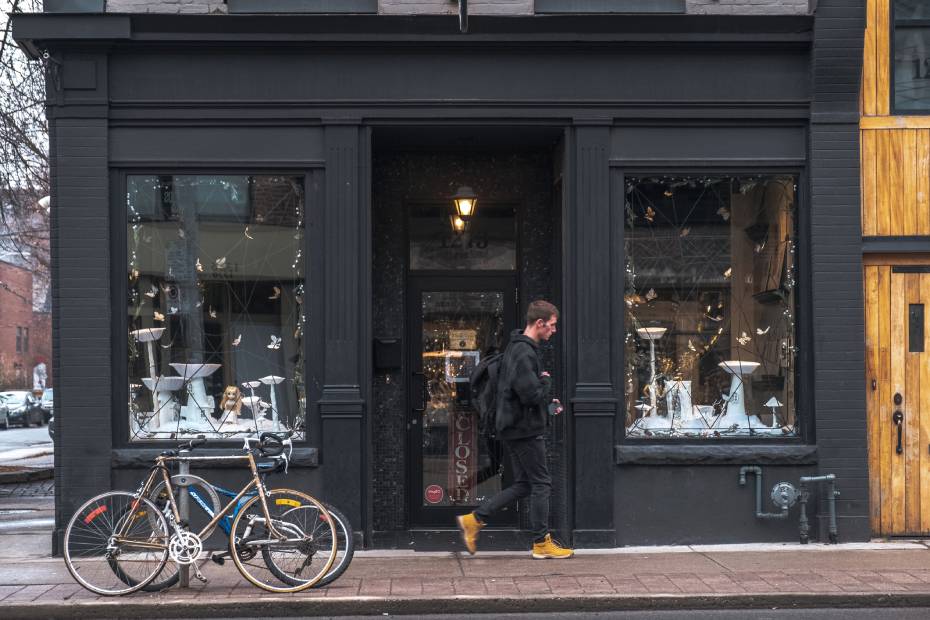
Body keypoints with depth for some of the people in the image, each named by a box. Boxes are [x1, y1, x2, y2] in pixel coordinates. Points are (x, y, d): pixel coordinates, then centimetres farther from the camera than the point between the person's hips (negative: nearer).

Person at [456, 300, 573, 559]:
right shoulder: (524, 353, -19)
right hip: (525, 429, -10)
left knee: (523, 484, 14)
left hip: (514, 427, 10)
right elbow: (531, 394, -27)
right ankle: (542, 543, 11)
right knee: (541, 484, 1)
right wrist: (547, 381, -7)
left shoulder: (517, 348, 14)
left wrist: (547, 401, 13)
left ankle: (473, 520, 13)